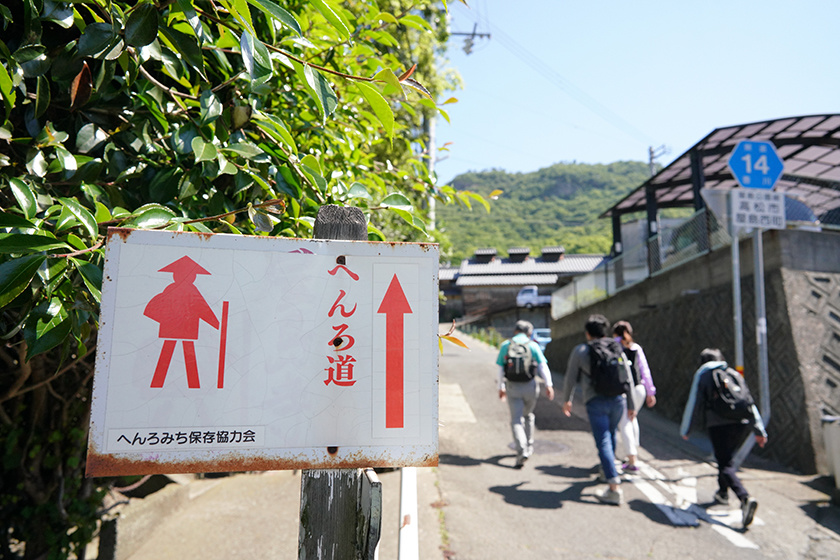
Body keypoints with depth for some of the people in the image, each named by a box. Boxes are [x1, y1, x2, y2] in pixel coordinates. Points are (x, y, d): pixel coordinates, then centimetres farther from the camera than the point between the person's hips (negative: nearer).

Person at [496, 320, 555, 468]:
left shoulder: (505, 345, 2)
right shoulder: (533, 345, 0)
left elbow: (501, 369, 6)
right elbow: (543, 366, -9)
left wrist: (501, 387, 15)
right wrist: (549, 385, -12)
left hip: (512, 387, -1)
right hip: (530, 386, 1)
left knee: (516, 420, -1)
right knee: (528, 415, 23)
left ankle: (522, 451, -18)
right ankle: (529, 446, 32)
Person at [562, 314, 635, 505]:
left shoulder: (580, 351, 2)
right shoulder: (617, 350, 12)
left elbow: (570, 379, 5)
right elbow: (628, 379, 12)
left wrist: (566, 400, 19)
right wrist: (631, 405, 18)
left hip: (596, 401, -4)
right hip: (618, 399, 5)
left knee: (603, 442, -6)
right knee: (611, 434, 26)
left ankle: (614, 489, -12)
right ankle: (608, 468, 45)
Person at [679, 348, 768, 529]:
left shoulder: (702, 374, 11)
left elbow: (693, 403, 5)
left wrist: (684, 430, 11)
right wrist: (759, 431, 17)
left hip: (718, 424, -5)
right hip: (742, 423, 5)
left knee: (726, 465, -6)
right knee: (727, 458, 27)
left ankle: (745, 498, -27)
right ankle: (722, 492, 36)